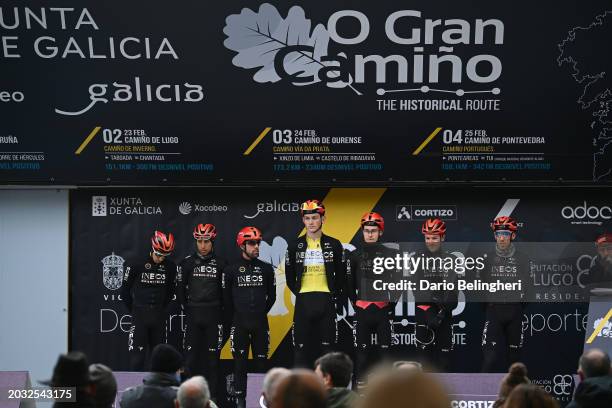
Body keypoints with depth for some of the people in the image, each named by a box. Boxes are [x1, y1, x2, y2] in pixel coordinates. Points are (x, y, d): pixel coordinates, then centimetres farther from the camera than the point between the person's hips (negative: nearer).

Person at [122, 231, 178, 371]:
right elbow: (125, 291, 2)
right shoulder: (136, 265, -8)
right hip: (139, 316, -3)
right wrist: (134, 310, 5)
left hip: (159, 316, 3)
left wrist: (161, 309, 12)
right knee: (137, 355, -7)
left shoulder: (170, 267, 0)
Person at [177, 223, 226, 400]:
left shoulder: (220, 264, 1)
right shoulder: (187, 262, 2)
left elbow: (225, 292, 7)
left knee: (212, 356, 1)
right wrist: (188, 308, 8)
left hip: (214, 317, -1)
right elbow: (180, 289, 9)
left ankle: (212, 396, 5)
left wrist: (217, 309, 4)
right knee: (192, 355, 0)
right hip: (193, 316, 1)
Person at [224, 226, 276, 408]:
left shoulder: (266, 269, 5)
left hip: (260, 324, 1)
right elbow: (226, 298, 6)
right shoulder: (231, 270, 0)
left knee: (262, 361, 2)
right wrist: (237, 316, 6)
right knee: (240, 362, 1)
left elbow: (272, 296, 13)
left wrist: (262, 312, 9)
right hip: (239, 324, -1)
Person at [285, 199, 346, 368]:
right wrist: (300, 294, 4)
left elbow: (341, 276, 9)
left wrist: (336, 298, 3)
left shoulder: (334, 245, 4)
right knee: (301, 347, 0)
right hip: (303, 303, 1)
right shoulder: (295, 246, 6)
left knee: (327, 348, 0)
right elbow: (290, 277, 11)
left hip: (326, 302, -1)